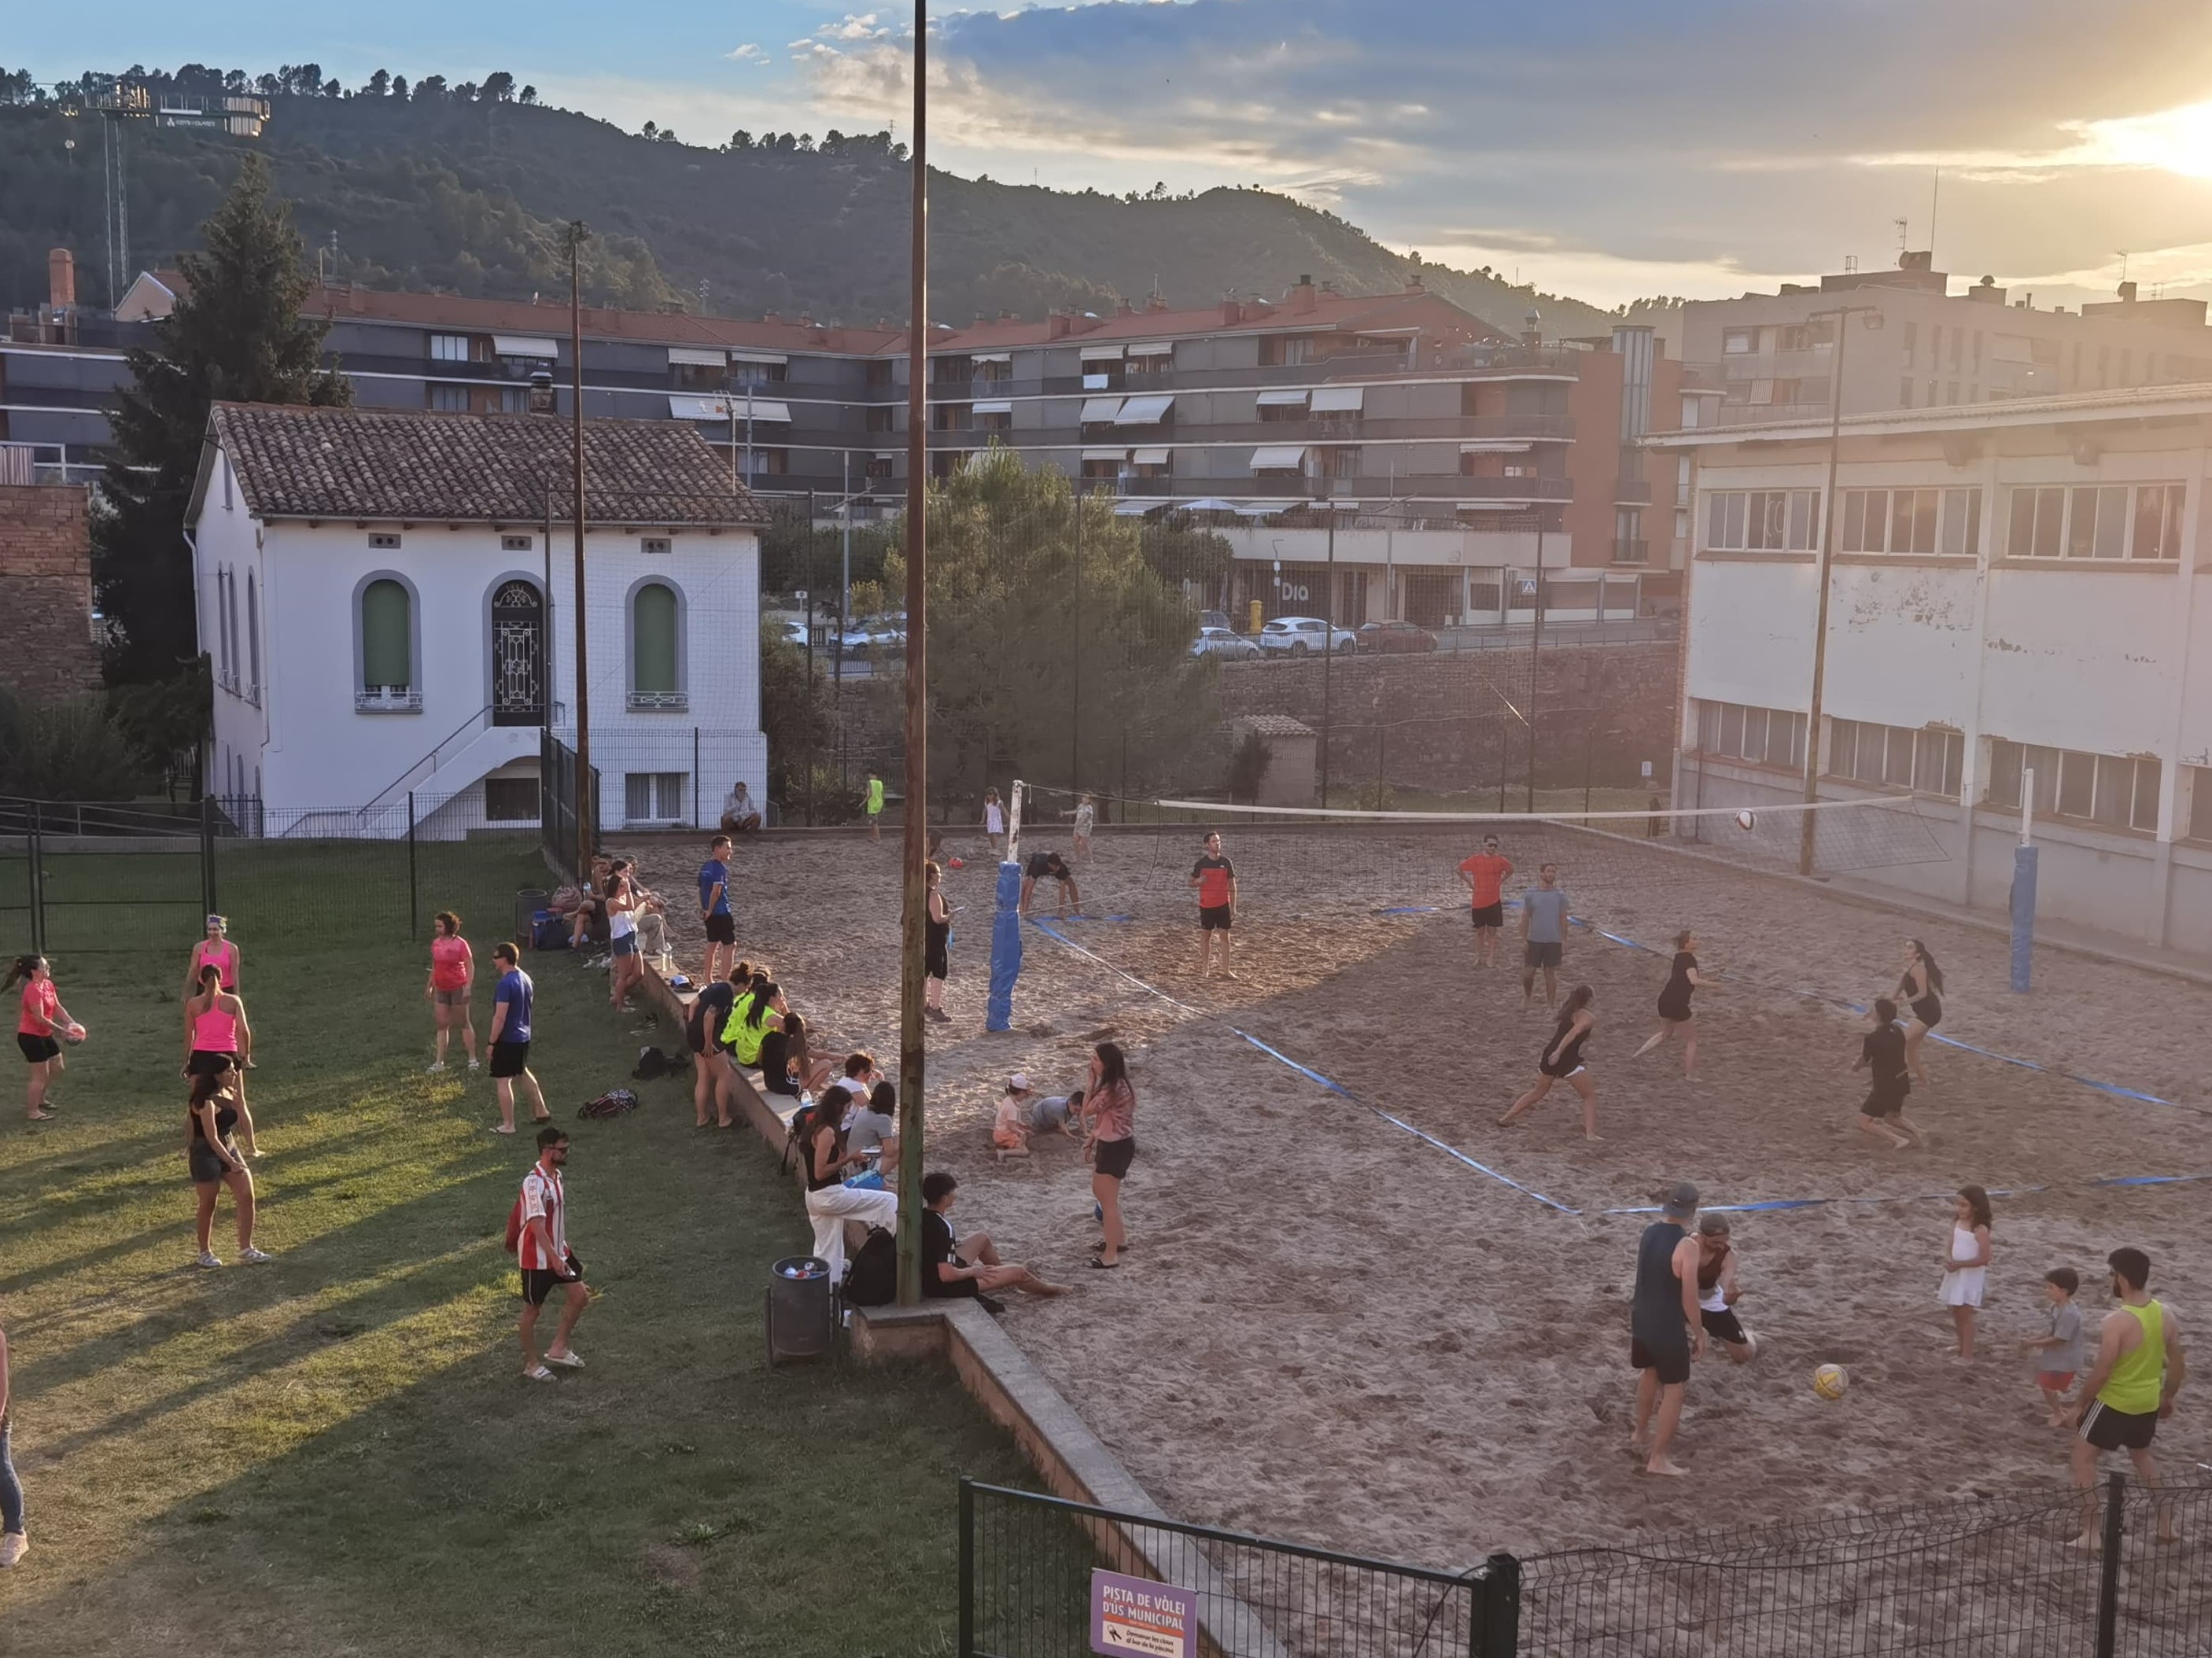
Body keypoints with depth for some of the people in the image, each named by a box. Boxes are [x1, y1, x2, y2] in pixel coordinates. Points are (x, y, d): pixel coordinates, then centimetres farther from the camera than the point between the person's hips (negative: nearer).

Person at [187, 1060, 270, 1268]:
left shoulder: (230, 1094, 3)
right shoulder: (207, 1103, -22)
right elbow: (212, 1139, -22)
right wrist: (231, 1163, -22)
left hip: (228, 1148, 8)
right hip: (205, 1154, -8)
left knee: (247, 1196, 1)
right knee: (208, 1205, 4)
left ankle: (246, 1249, 10)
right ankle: (205, 1253, 22)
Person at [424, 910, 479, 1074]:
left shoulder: (460, 944, -13)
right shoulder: (436, 943, 5)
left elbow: (470, 966, -13)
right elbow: (435, 966, 16)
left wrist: (468, 987, -19)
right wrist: (429, 986, 16)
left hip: (458, 988, -6)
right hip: (441, 989, 6)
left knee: (464, 1023, 4)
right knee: (442, 1025, 6)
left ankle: (472, 1059, 13)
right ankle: (439, 1062, 9)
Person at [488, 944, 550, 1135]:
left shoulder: (505, 984, -23)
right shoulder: (526, 978, 5)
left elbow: (500, 1017, -24)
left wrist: (492, 1042, -17)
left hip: (507, 1039, -9)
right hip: (524, 1035, 9)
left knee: (503, 1081, 0)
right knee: (522, 1073, 26)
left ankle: (508, 1125, 4)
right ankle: (541, 1112, 32)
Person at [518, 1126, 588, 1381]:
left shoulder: (557, 1176, 5)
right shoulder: (534, 1182, -24)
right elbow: (536, 1224, -29)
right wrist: (554, 1258, -32)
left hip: (558, 1252, 8)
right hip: (537, 1257, -8)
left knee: (579, 1294, 5)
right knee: (532, 1309, 7)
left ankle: (558, 1348, 18)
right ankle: (532, 1364, 20)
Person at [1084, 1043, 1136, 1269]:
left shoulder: (1112, 1089, -27)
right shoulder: (1112, 1084, 6)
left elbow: (1088, 1110, -19)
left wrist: (1092, 1081, -16)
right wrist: (1093, 1137, 14)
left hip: (1116, 1148, -11)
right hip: (1109, 1144, 11)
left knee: (1109, 1200, -1)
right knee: (1100, 1191, 25)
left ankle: (1111, 1255, 8)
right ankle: (1119, 1238, 39)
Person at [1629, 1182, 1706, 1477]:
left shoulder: (1649, 1232, -1)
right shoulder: (1687, 1246, -24)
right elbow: (1689, 1298, -20)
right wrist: (1700, 1334, -8)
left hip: (1641, 1320, 8)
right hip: (1669, 1328, -8)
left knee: (1650, 1373, 29)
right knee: (1674, 1390, 5)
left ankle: (1640, 1432, 46)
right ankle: (1657, 1459, 9)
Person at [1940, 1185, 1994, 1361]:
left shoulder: (1980, 1230, -19)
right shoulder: (1957, 1223, 2)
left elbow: (1984, 1259, -21)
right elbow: (1950, 1246, 5)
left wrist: (1959, 1264, -22)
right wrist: (1948, 1260, -16)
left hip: (1971, 1275, -7)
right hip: (1955, 1273, 7)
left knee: (1965, 1314, -2)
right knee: (1955, 1312, 17)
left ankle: (1968, 1355, 6)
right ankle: (1962, 1348, 33)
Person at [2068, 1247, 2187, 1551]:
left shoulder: (2115, 1323, -27)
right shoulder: (2166, 1315, -7)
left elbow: (2100, 1374, -22)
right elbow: (2178, 1364, 4)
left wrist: (2081, 1404, -7)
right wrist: (2168, 1397, 20)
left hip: (2115, 1402, -7)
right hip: (2149, 1403, 7)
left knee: (2084, 1457, 7)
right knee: (2142, 1455, 30)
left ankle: (2090, 1534, 4)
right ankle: (2167, 1525, 32)